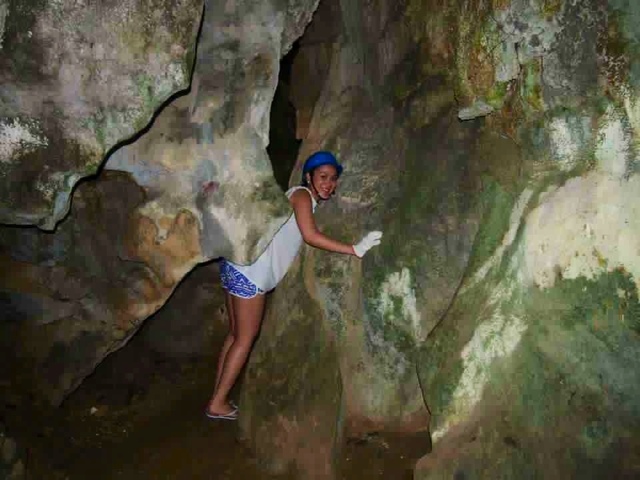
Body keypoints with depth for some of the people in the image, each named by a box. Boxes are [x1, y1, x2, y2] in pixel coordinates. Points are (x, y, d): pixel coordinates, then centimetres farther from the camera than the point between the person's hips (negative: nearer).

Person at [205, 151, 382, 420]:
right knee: (245, 339, 0)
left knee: (236, 335, 14)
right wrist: (354, 249, -22)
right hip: (250, 270, -9)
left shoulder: (305, 200, 21)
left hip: (240, 266, 10)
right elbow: (310, 236, -21)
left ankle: (217, 399, 21)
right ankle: (218, 404, 8)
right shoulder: (302, 195, -7)